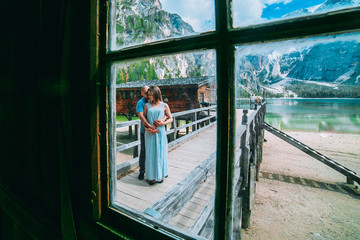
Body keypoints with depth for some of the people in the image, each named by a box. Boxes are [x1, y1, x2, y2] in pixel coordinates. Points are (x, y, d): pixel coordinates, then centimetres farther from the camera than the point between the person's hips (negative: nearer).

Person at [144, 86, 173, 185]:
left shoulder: (164, 105, 2)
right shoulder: (147, 105, 7)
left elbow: (170, 118, 8)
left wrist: (163, 123, -11)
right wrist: (146, 128, -8)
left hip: (160, 133, -1)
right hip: (150, 133, 1)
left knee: (160, 153, 7)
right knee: (150, 154, 5)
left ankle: (160, 175, 26)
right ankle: (151, 176, 20)